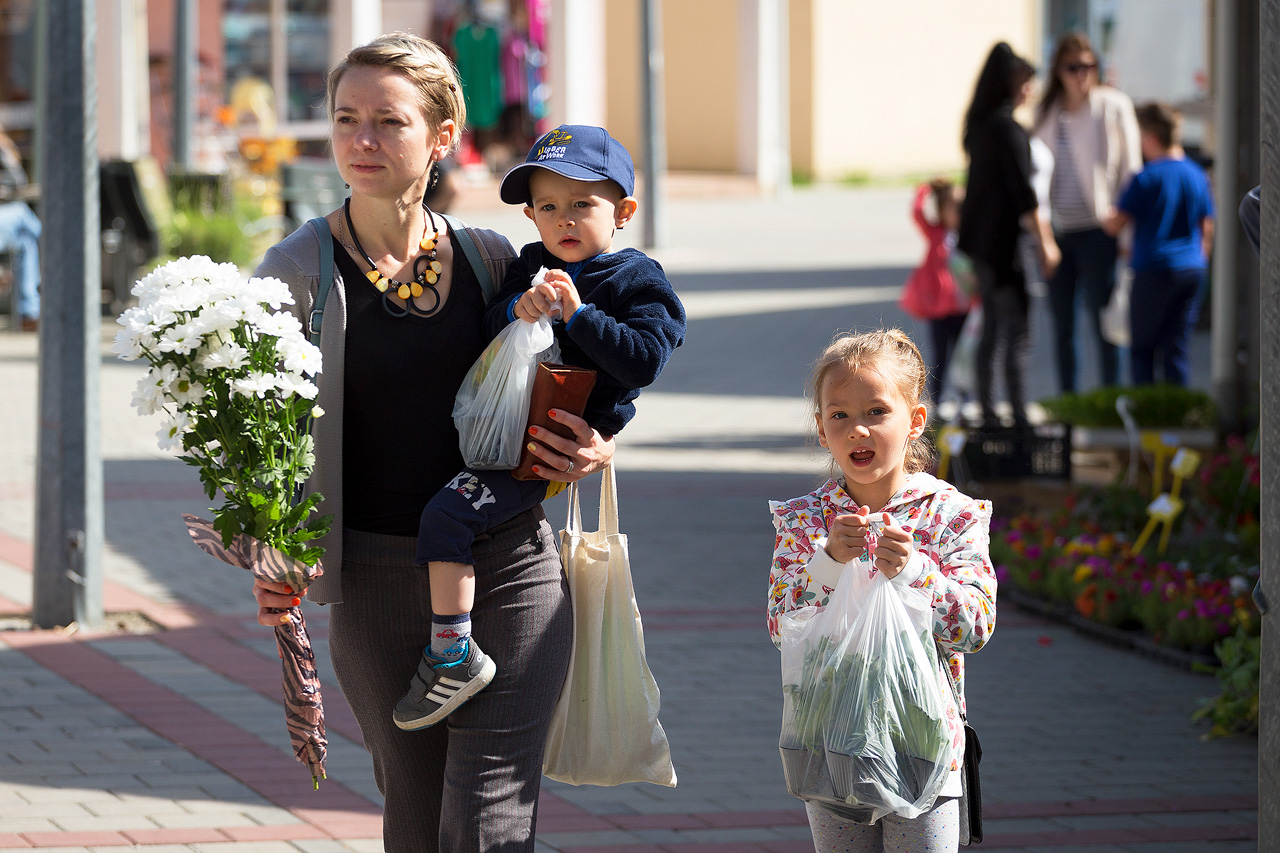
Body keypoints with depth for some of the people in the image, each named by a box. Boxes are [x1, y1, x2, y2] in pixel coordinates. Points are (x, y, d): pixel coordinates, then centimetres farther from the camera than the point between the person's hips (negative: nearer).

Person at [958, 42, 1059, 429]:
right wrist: (1043, 241, -11)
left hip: (979, 236, 9)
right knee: (1017, 331, -7)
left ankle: (988, 414, 14)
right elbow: (1022, 191, -17)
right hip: (1002, 240, -9)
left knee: (991, 330, 12)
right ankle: (1019, 416, -9)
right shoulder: (1007, 128, -15)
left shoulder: (978, 125, 12)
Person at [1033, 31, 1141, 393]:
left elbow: (1130, 168, -1)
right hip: (1057, 231, 5)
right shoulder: (1046, 112, 10)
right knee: (1061, 326, 8)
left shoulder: (1113, 106, -3)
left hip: (1096, 230, -4)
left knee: (1101, 323, -3)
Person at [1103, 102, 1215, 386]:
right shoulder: (1198, 176, 6)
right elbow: (1207, 228, 13)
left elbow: (1116, 224, -9)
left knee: (1141, 347, 3)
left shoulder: (1146, 179, -11)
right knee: (1177, 347, 8)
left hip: (1155, 270, -5)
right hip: (1192, 271, 5)